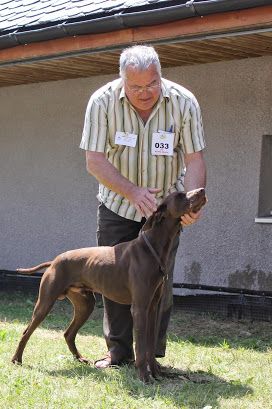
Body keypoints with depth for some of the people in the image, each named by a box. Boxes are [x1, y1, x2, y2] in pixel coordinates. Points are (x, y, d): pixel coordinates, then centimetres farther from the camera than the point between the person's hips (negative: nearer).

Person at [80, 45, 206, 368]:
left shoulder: (183, 102, -18)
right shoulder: (103, 101, -19)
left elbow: (194, 160, -16)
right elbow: (95, 160, -19)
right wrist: (133, 192, -32)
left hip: (164, 205, 0)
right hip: (117, 204, 1)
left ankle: (152, 354, 5)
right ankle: (118, 351, 11)